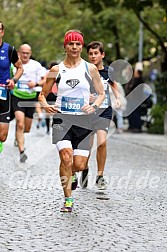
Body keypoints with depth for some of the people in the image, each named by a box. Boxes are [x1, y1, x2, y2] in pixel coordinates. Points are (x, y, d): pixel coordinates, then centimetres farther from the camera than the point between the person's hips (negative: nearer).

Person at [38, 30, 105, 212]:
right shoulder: (56, 70, 5)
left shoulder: (90, 69, 5)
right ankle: (68, 199, -11)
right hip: (62, 118, -1)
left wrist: (94, 106, -8)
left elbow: (101, 93, 11)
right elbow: (42, 94, 12)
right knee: (66, 156, -21)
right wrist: (46, 105, -9)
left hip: (83, 120, 1)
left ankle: (71, 174, 36)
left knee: (79, 165, -3)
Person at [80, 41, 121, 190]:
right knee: (88, 145, 1)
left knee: (102, 142, -15)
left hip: (104, 111, 1)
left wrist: (118, 98, 14)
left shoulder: (108, 71, 4)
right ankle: (85, 170, 32)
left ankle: (100, 176, 0)